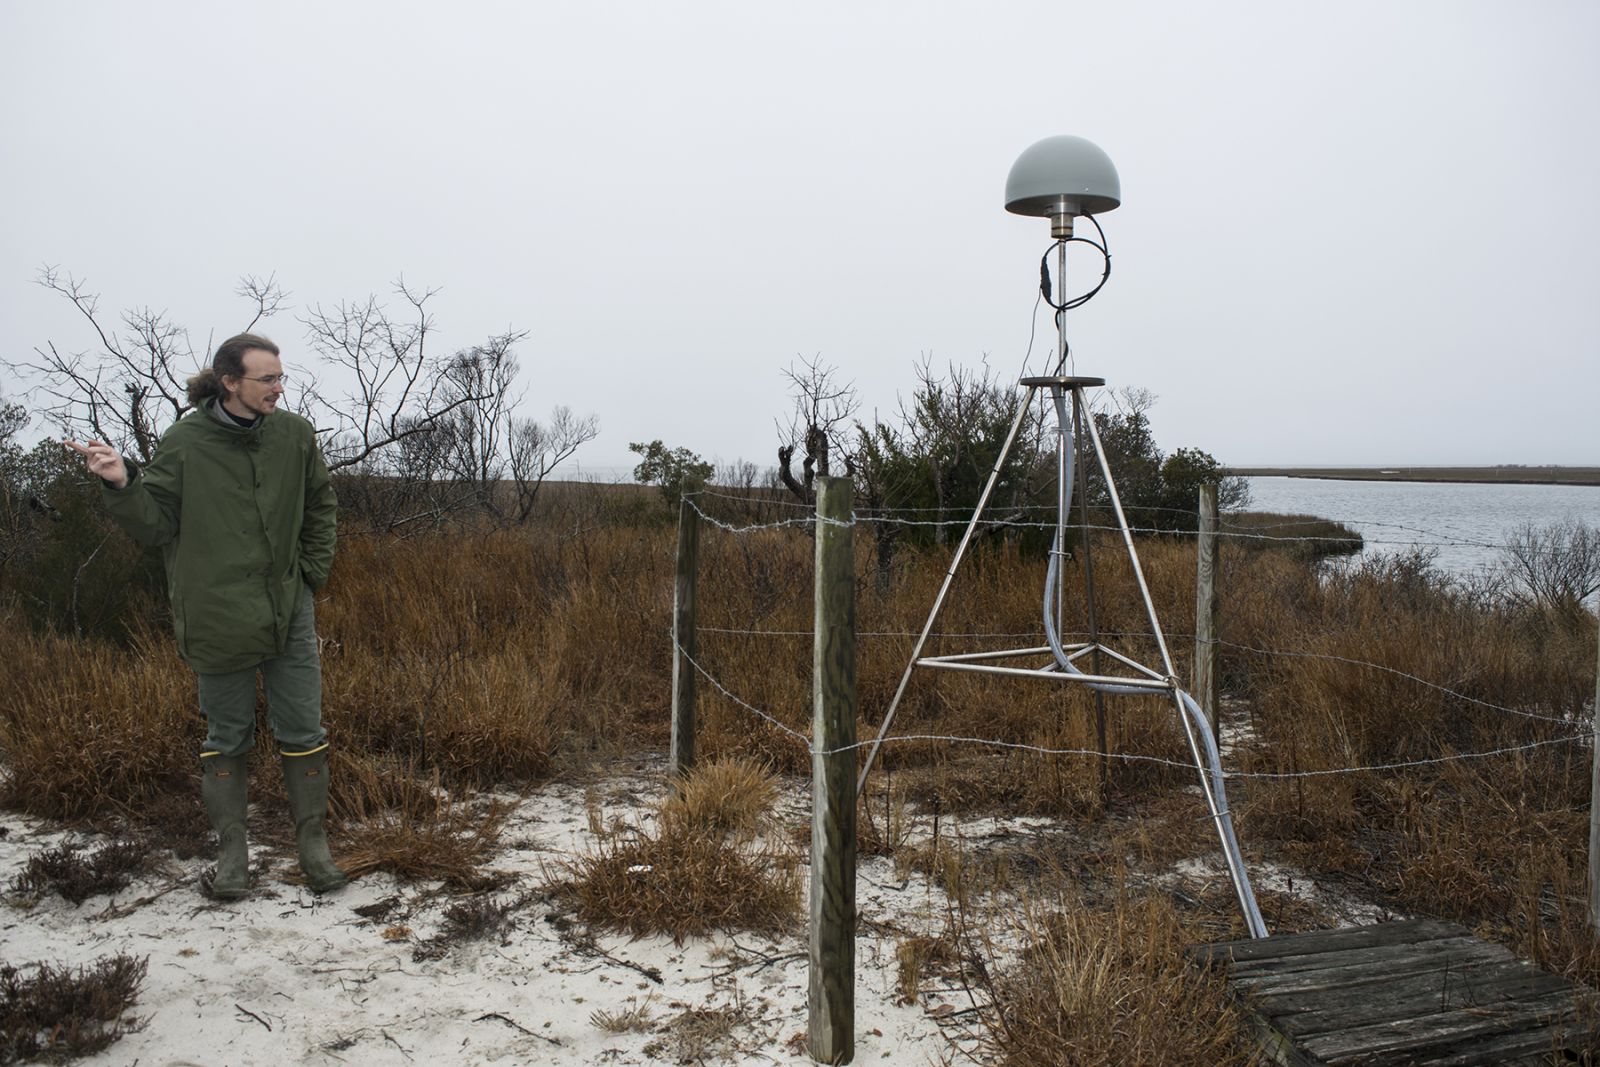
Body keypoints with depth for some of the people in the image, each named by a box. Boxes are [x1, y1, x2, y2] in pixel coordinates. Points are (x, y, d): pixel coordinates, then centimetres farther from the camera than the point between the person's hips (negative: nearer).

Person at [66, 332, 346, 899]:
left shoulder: (294, 434, 0)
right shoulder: (184, 442, -7)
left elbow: (320, 506, 15)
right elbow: (155, 523, -5)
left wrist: (313, 570, 8)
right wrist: (122, 484, -22)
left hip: (290, 612, 2)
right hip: (217, 618, -2)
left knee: (303, 732, 6)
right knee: (227, 738, 10)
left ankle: (313, 842, 20)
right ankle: (231, 850, 23)